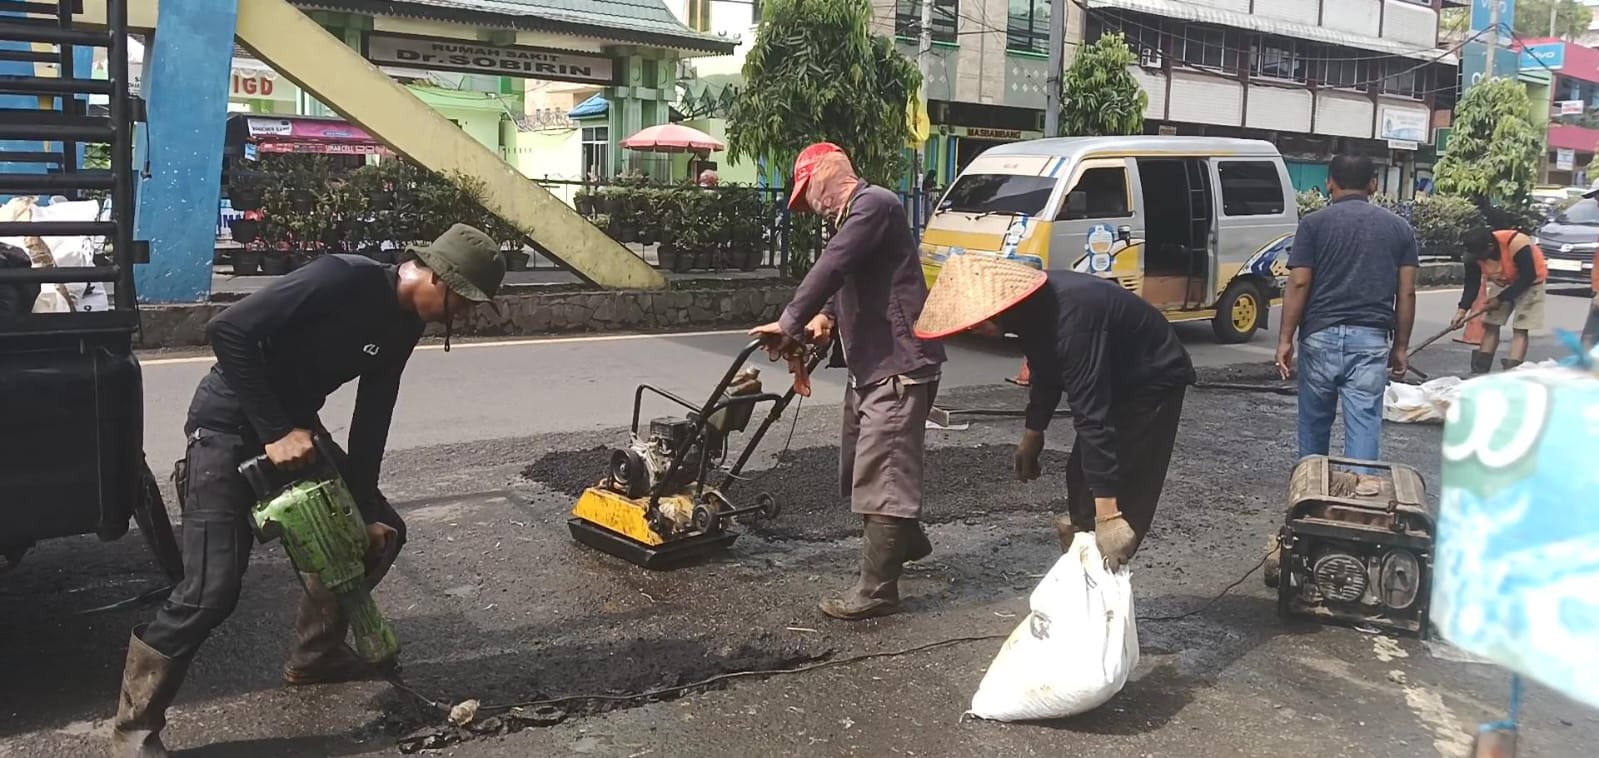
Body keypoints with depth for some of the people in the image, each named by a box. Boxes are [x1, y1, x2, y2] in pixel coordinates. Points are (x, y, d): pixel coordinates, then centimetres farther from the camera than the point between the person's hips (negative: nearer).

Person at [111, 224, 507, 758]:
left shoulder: (402, 326, 2)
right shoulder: (346, 278, -25)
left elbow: (371, 420, 5)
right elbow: (228, 330, -29)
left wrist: (365, 506, 0)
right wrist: (274, 432, -28)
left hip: (295, 427, 9)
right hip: (230, 424, -9)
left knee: (380, 532, 11)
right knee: (212, 590, -15)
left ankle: (314, 655, 28)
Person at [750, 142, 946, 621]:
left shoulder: (873, 204, -15)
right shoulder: (854, 215, 19)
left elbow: (831, 268, -23)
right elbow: (845, 279, 19)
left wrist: (789, 323, -20)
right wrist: (825, 317, 0)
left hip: (899, 364, -11)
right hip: (872, 365, 11)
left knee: (880, 475, -8)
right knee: (865, 468, 21)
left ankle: (877, 590, -1)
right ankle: (906, 540, 42)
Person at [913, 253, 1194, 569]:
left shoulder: (1070, 320, -38)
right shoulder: (1035, 307, -10)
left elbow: (1093, 416, -40)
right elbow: (1046, 373, 9)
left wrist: (1108, 513, -40)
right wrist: (1032, 433, 21)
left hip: (1154, 380, -9)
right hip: (1114, 379, 9)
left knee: (1126, 494, -12)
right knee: (1081, 480, 12)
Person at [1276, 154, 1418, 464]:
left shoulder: (1314, 224, 1)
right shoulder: (1399, 228, 9)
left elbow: (1299, 284, -5)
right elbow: (1406, 293, 6)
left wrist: (1285, 339, -2)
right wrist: (1401, 346, 12)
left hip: (1321, 335, -1)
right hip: (1371, 339, 1)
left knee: (1315, 423, 14)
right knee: (1365, 423, -1)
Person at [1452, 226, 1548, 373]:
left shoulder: (1516, 244, -38)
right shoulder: (1475, 254, -21)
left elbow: (1527, 277, -27)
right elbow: (1472, 284, -10)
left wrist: (1501, 299, -25)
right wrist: (1463, 309, -23)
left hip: (1530, 281, -5)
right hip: (1502, 282, 5)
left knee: (1520, 328, -12)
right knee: (1490, 324, 1)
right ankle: (1480, 371, 5)